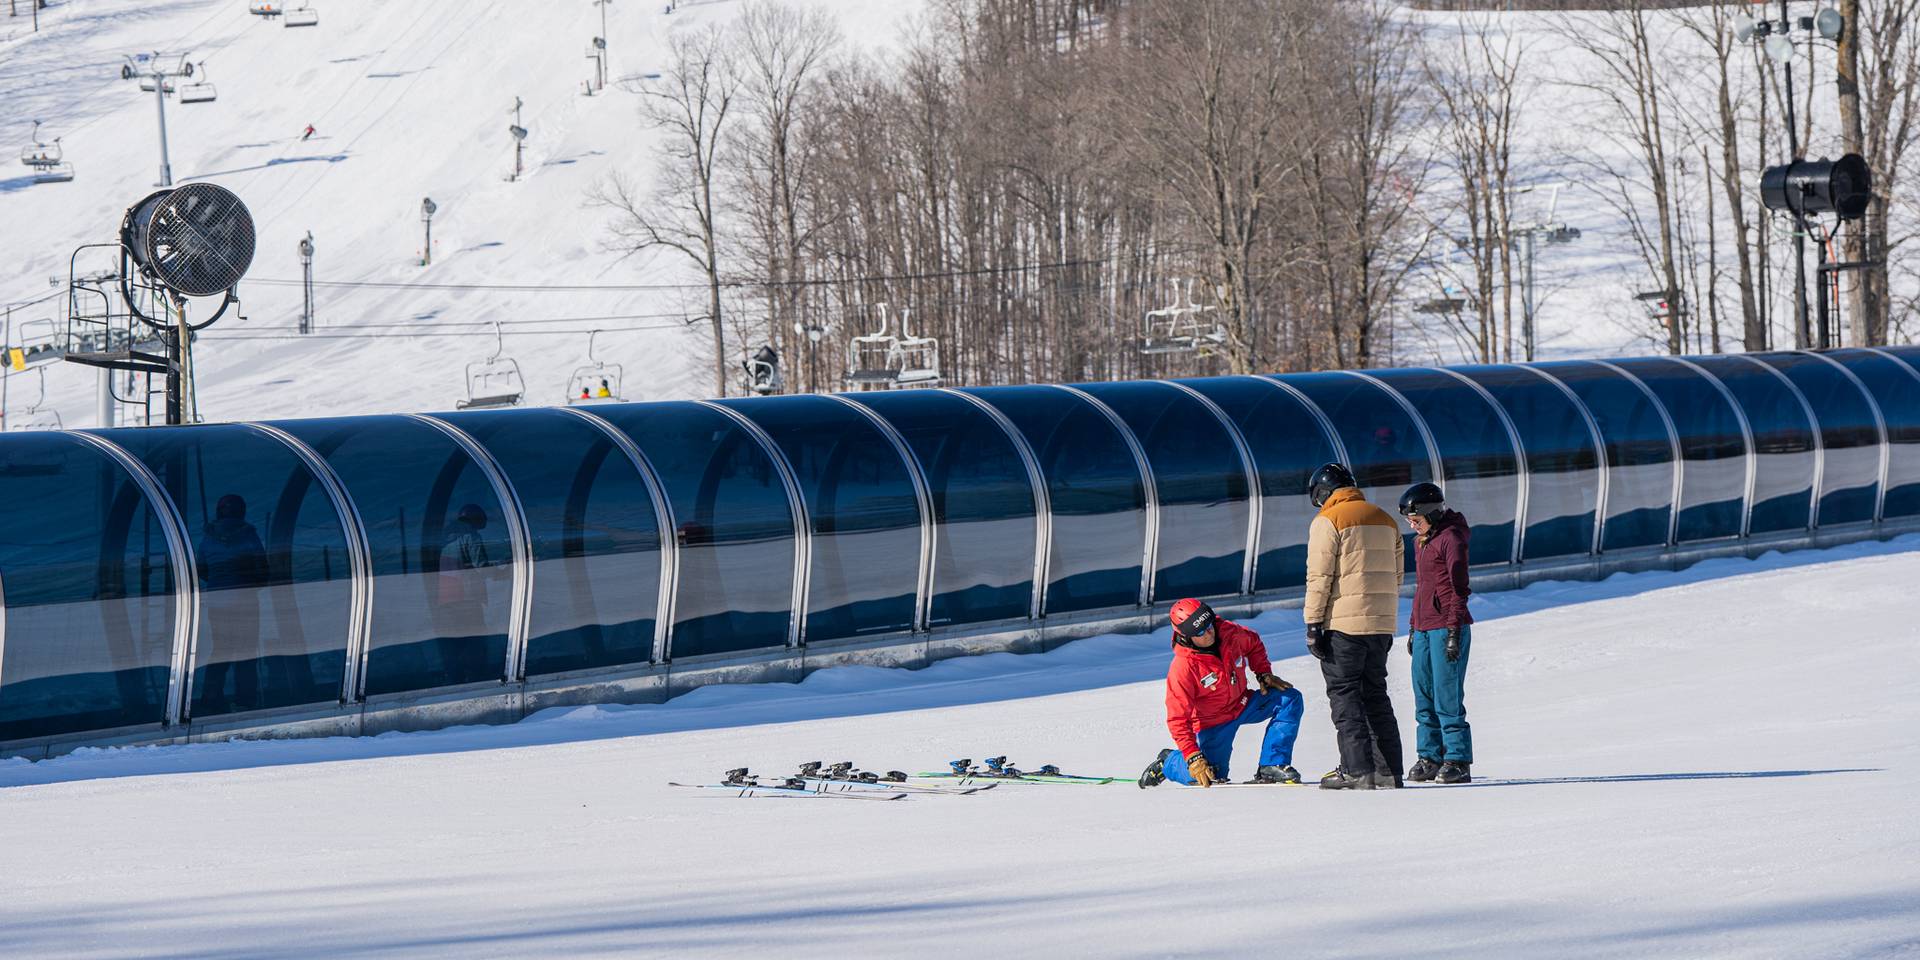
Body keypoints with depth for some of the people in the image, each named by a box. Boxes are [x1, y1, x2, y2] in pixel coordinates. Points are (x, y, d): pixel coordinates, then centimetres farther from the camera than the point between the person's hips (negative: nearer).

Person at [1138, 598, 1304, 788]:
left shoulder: (1230, 633, -14)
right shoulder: (1182, 668, -28)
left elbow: (1254, 644, 13)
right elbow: (1178, 719, -24)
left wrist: (1264, 674, -1)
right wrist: (1193, 759, -29)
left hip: (1243, 704, 5)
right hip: (1213, 723, -5)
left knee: (1290, 699, -12)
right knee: (1208, 778, -15)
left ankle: (1271, 767, -14)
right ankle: (1167, 762, 18)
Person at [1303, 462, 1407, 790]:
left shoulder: (1328, 521, -6)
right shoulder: (1386, 521, 16)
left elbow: (1320, 577, -12)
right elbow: (1396, 574, 18)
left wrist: (1313, 624, -10)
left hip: (1344, 625, -7)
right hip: (1382, 624, 7)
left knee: (1344, 693, -2)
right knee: (1376, 695, 13)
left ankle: (1358, 769, -9)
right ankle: (1388, 771, 9)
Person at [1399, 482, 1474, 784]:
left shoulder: (1450, 539, -9)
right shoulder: (1421, 542, 18)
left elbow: (1459, 587, -12)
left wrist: (1454, 632, -16)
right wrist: (1414, 628, 23)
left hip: (1447, 626, -9)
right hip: (1424, 629, 9)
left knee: (1447, 699, -9)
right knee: (1425, 699, 8)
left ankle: (1458, 760, -5)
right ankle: (1430, 757, 13)